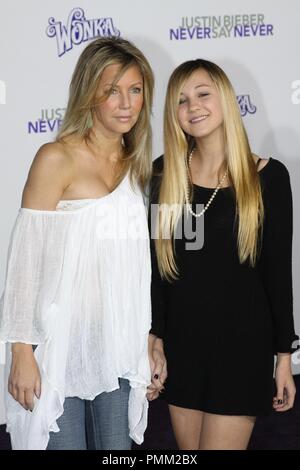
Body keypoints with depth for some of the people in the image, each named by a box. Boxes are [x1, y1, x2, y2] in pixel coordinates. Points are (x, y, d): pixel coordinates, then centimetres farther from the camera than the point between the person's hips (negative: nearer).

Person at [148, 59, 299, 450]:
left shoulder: (267, 176, -6)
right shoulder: (164, 173, 1)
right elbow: (155, 263, 5)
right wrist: (155, 337, 2)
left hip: (242, 342, -3)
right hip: (181, 340, 3)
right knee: (188, 445, 14)